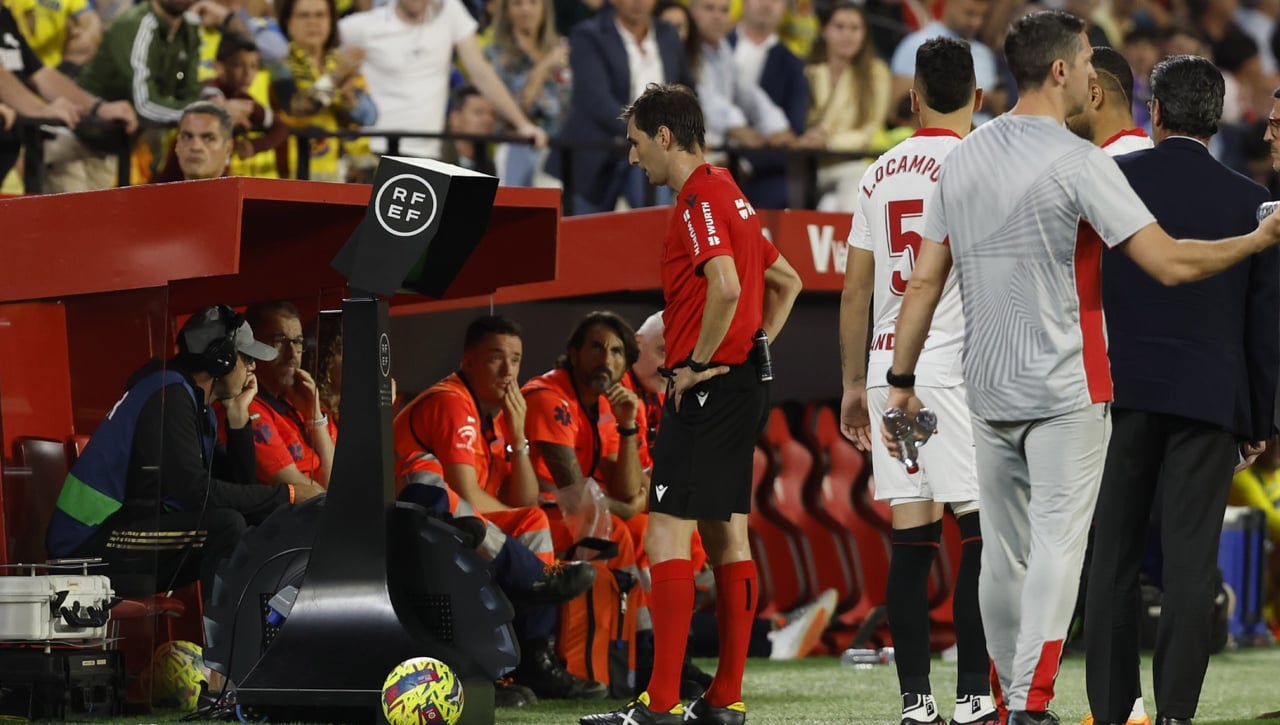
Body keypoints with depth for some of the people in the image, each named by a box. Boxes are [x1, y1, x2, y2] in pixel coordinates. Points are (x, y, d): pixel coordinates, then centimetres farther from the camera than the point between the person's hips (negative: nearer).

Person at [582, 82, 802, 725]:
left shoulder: (699, 199, -13)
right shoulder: (730, 196, 17)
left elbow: (725, 287, -28)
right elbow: (786, 281, 27)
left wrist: (698, 364, -18)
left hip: (708, 386, -10)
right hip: (744, 381, 10)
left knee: (666, 537, -11)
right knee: (727, 538, 11)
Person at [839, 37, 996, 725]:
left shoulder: (880, 173, 13)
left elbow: (855, 290, 14)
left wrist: (854, 386, 20)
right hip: (955, 369, -6)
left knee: (909, 541, 5)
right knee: (983, 533, -2)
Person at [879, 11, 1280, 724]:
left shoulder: (963, 157, 7)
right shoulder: (1077, 160, -12)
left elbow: (924, 280, 8)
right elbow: (1170, 263, -16)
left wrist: (901, 380, 14)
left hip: (989, 393, 6)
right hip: (1067, 391, -6)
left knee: (1003, 553, 12)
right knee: (1056, 547, -6)